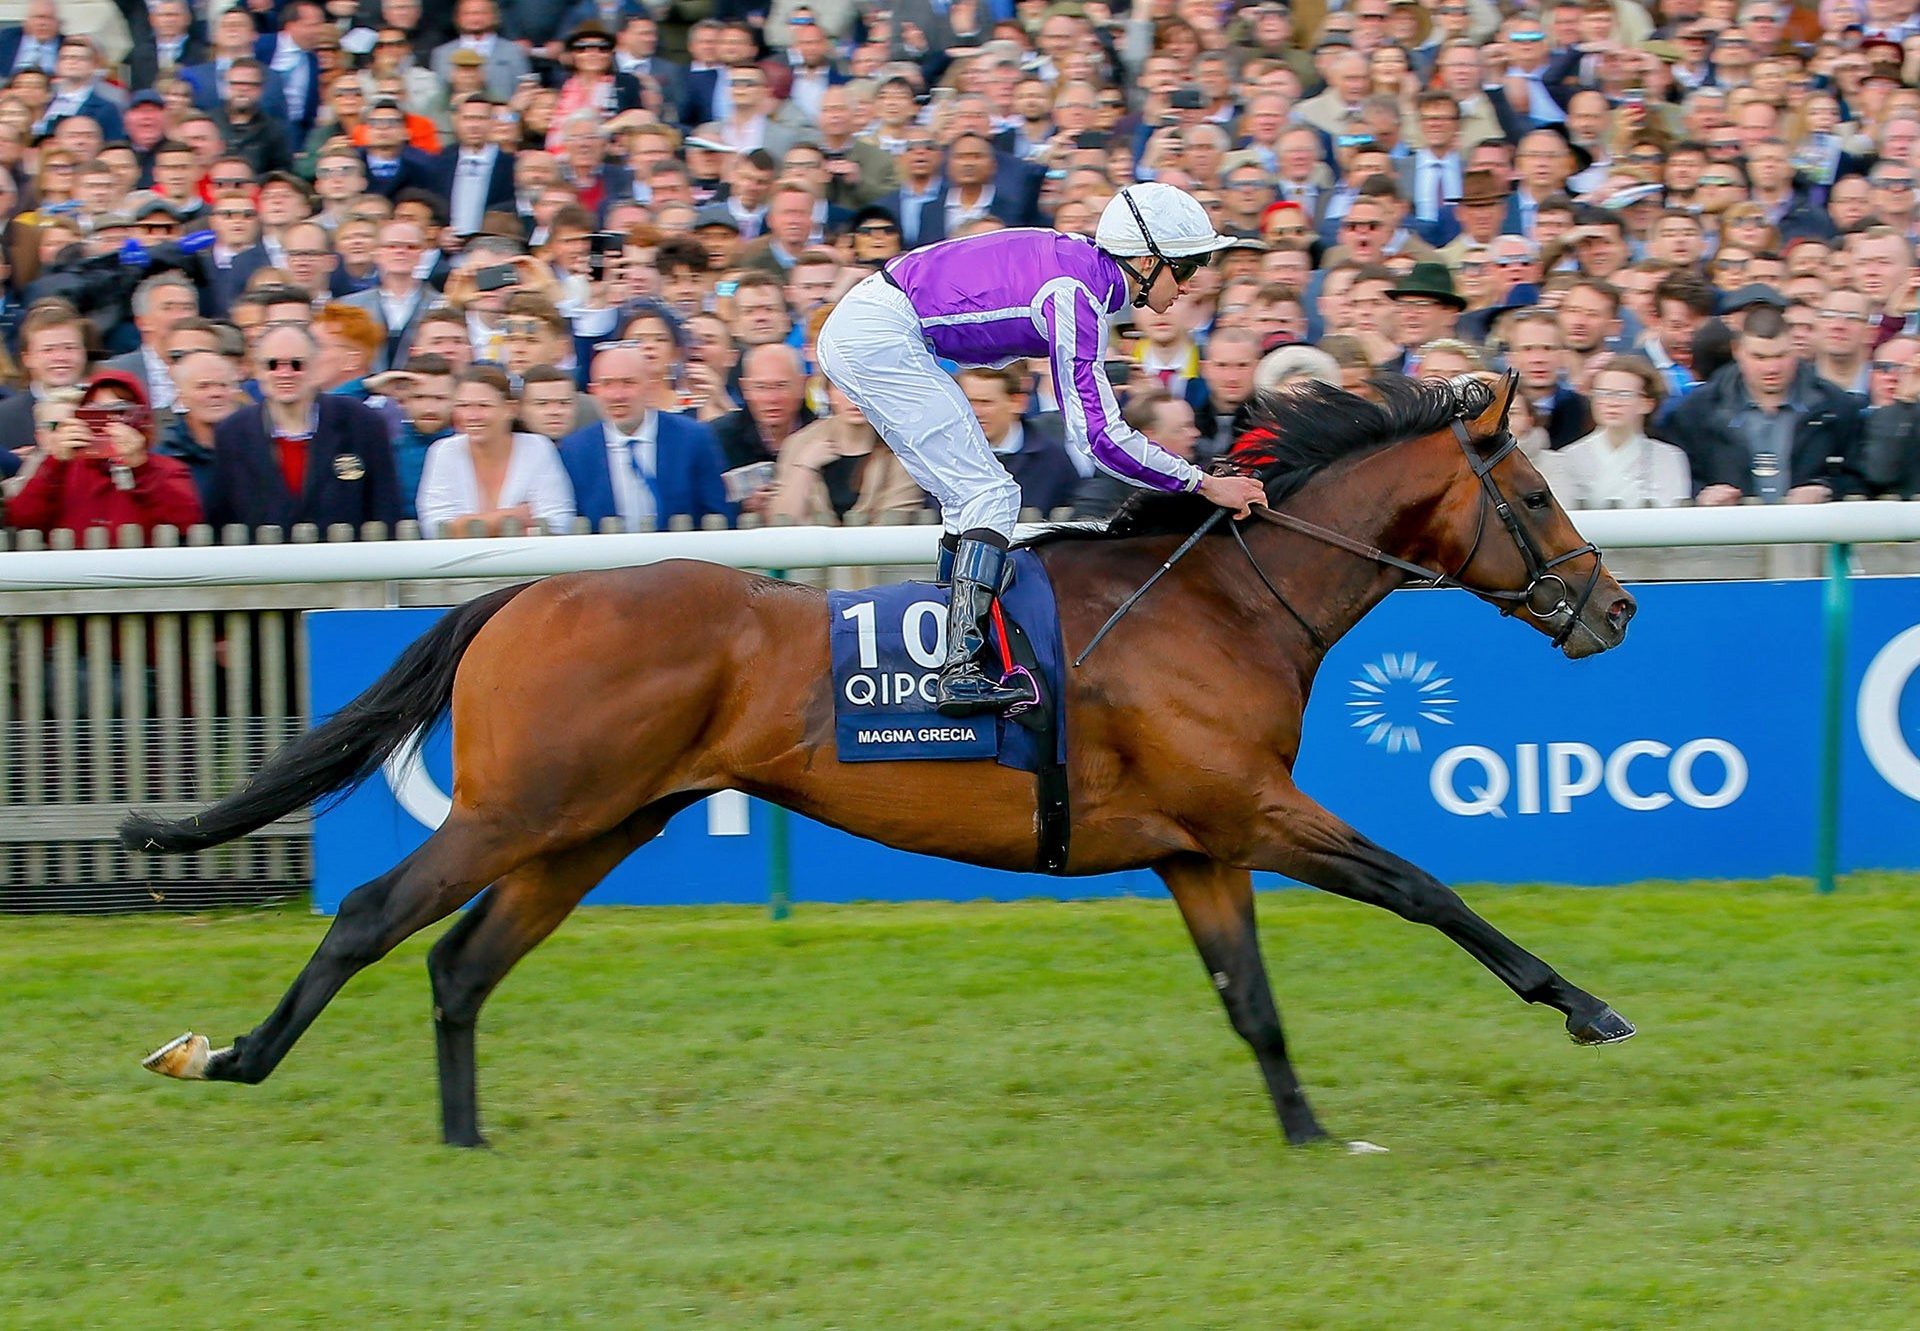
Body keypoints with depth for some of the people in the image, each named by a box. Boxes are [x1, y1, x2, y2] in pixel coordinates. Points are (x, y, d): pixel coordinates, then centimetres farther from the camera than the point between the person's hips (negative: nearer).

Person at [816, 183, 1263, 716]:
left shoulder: (1078, 260, 10)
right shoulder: (1076, 295, -18)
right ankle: (961, 672, -19)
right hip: (880, 339, -10)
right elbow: (1098, 433, -18)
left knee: (972, 495, 13)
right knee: (990, 496, -11)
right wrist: (1202, 483, -13)